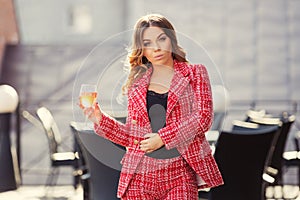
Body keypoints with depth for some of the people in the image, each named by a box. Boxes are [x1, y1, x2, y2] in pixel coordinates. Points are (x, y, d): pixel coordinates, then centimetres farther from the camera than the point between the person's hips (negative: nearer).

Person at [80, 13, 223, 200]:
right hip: (140, 175, 2)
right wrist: (100, 119, 1)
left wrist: (163, 137, -10)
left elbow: (203, 117, -4)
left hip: (180, 174, -2)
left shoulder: (194, 73, 9)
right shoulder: (136, 83, 13)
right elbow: (132, 135, 14)